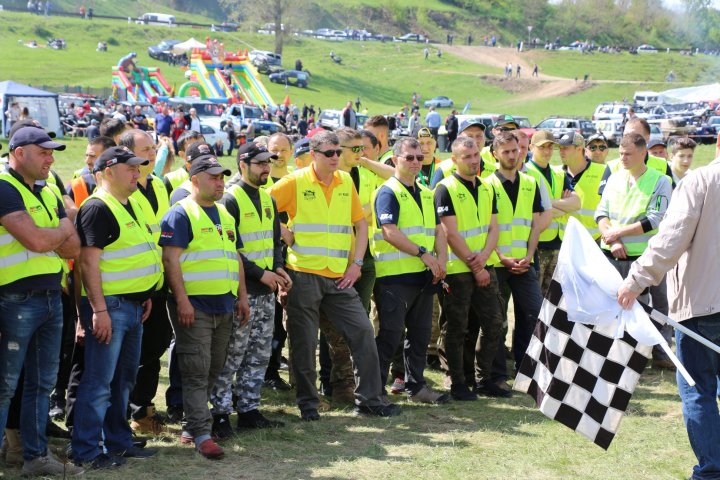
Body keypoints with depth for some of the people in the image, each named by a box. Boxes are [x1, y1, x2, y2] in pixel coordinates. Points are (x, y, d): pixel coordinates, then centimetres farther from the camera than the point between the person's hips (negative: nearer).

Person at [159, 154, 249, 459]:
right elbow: (170, 259, -14)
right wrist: (182, 300, -20)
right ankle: (202, 434, -6)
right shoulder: (180, 214, -7)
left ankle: (191, 426, 22)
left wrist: (242, 297, 15)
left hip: (224, 306, 8)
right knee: (197, 372, -7)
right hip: (194, 306, -8)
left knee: (213, 371, 12)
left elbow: (235, 258, 22)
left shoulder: (225, 215, 18)